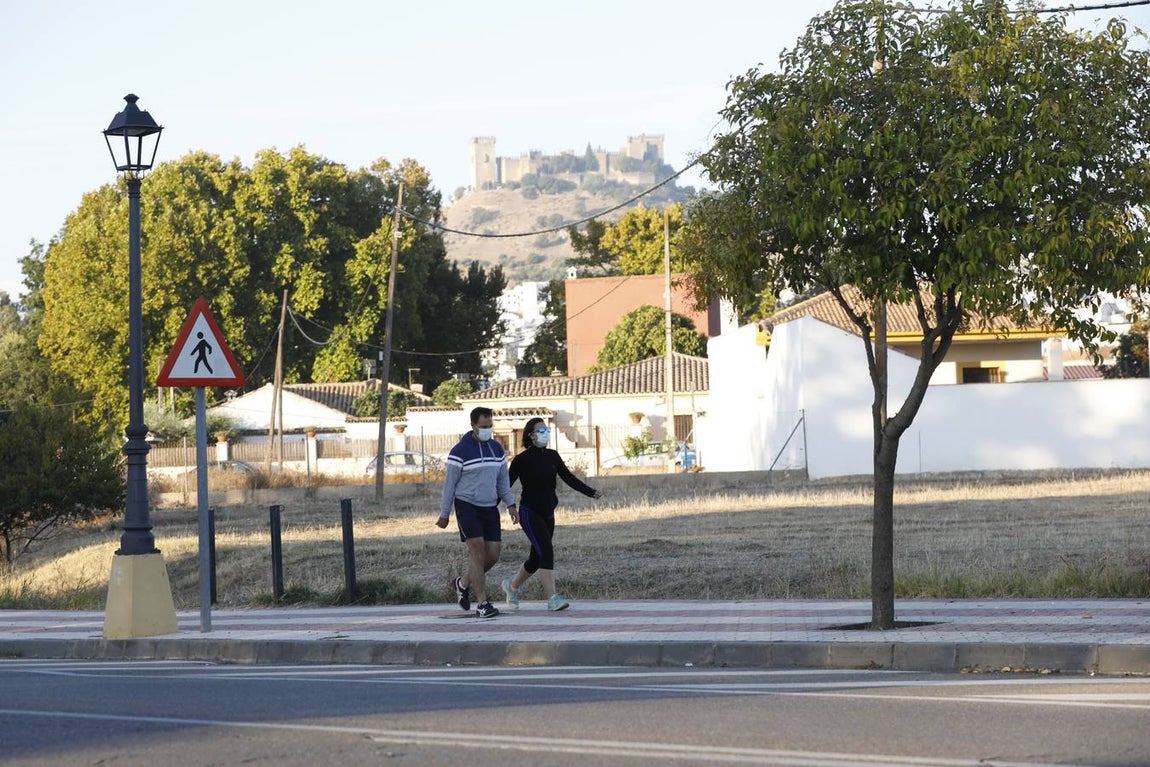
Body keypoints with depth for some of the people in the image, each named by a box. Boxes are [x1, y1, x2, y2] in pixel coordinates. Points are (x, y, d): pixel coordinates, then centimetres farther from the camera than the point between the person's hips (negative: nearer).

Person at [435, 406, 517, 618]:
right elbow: (450, 483, -4)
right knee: (477, 551, -14)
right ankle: (482, 604, -12)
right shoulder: (460, 451, -8)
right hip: (467, 506, -6)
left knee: (493, 555, 1)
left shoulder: (497, 449, 10)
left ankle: (463, 583, 28)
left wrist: (510, 504, 4)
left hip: (490, 508, 6)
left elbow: (503, 479, 16)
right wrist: (444, 514, -2)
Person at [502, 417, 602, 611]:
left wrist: (591, 492, -12)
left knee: (537, 558, 12)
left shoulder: (552, 457, 7)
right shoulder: (522, 460, -9)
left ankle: (512, 585, 37)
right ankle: (552, 598, -23)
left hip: (547, 514, 6)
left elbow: (569, 478, 0)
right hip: (529, 513, -6)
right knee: (546, 551, -20)